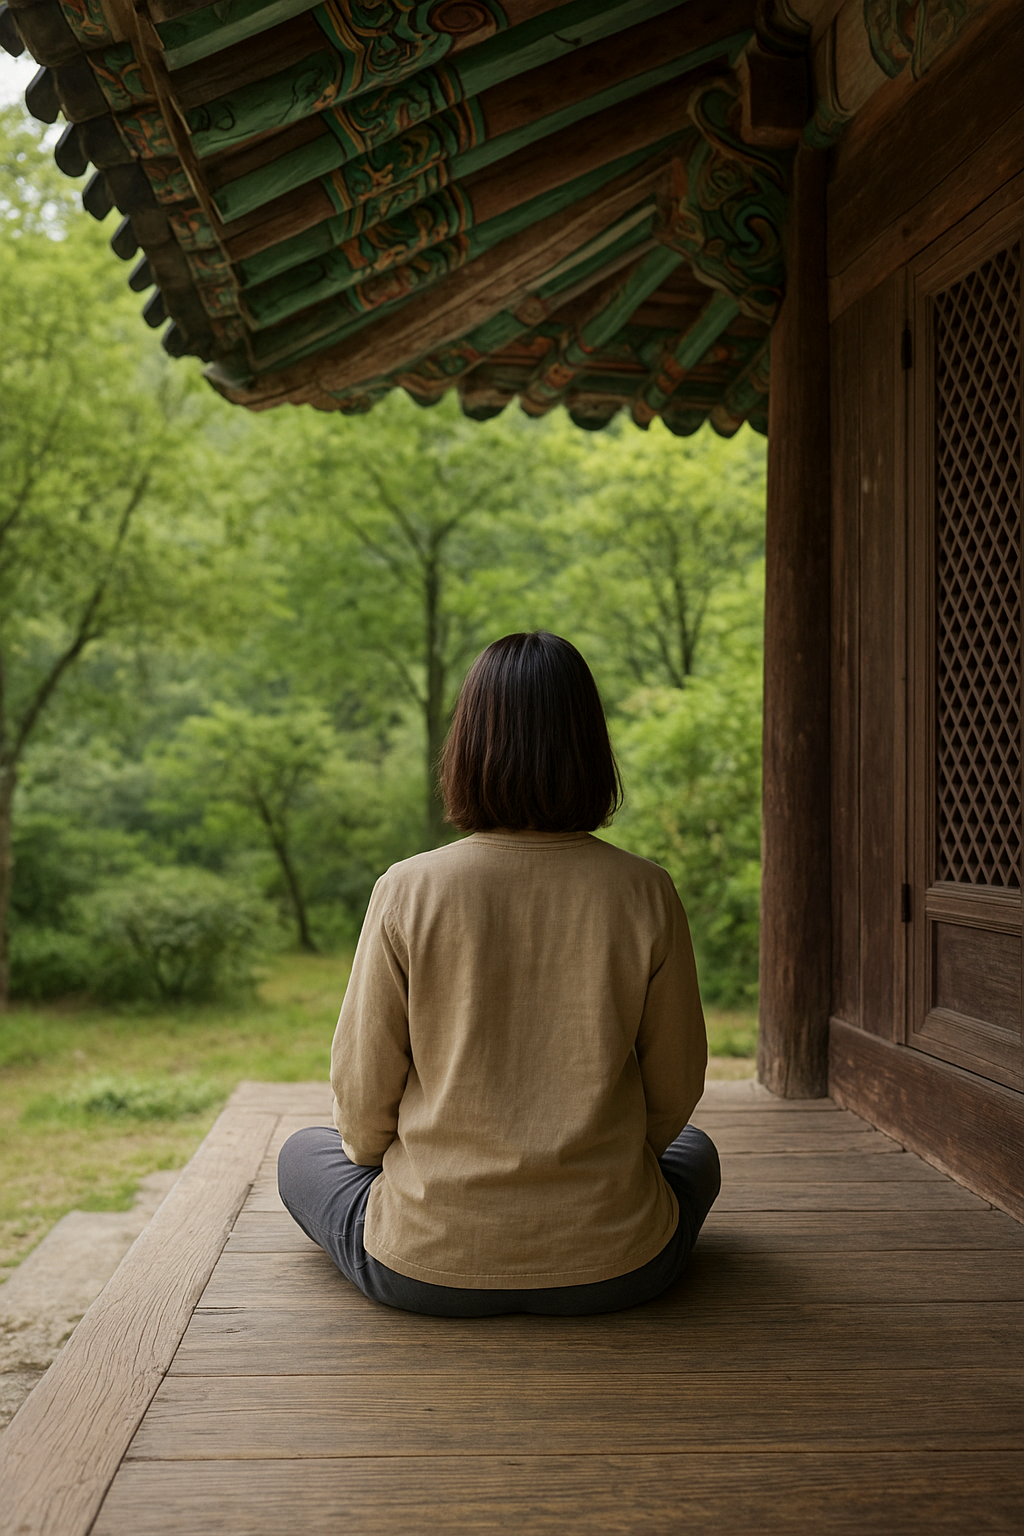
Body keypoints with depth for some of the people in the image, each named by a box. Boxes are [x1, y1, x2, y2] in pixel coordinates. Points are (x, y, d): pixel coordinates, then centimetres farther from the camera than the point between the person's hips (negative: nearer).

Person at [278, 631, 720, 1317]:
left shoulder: (406, 892, -14)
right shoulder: (646, 894, -11)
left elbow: (362, 1097, -5)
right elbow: (675, 1087, 0)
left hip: (429, 1268, -1)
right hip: (613, 1269, 2)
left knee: (304, 1153, 29)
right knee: (694, 1151, 34)